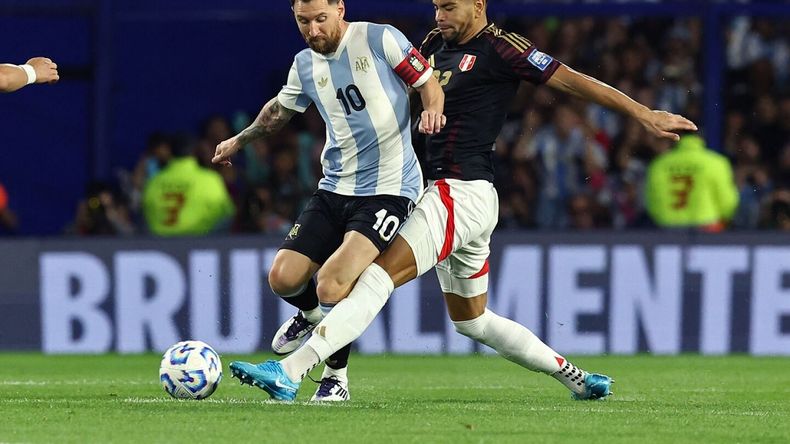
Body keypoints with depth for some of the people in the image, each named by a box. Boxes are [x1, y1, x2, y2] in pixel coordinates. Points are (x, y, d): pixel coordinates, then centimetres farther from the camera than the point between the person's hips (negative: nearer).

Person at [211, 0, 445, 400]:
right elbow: (279, 109, 30)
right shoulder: (305, 65, 10)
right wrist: (240, 140, 44)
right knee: (284, 278, -5)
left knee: (332, 286, -20)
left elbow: (429, 85, -1)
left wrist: (431, 111, -24)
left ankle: (336, 377, 3)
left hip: (388, 189, -6)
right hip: (334, 188, 6)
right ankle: (312, 315, 33)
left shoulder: (379, 39, -7)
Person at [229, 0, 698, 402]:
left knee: (378, 278, -19)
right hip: (451, 196, 10)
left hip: (464, 194, -10)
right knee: (472, 320, 19)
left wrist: (646, 114, -12)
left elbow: (571, 80, -9)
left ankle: (290, 371, -28)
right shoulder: (437, 44, 15)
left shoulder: (500, 48, -9)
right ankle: (574, 376, 25)